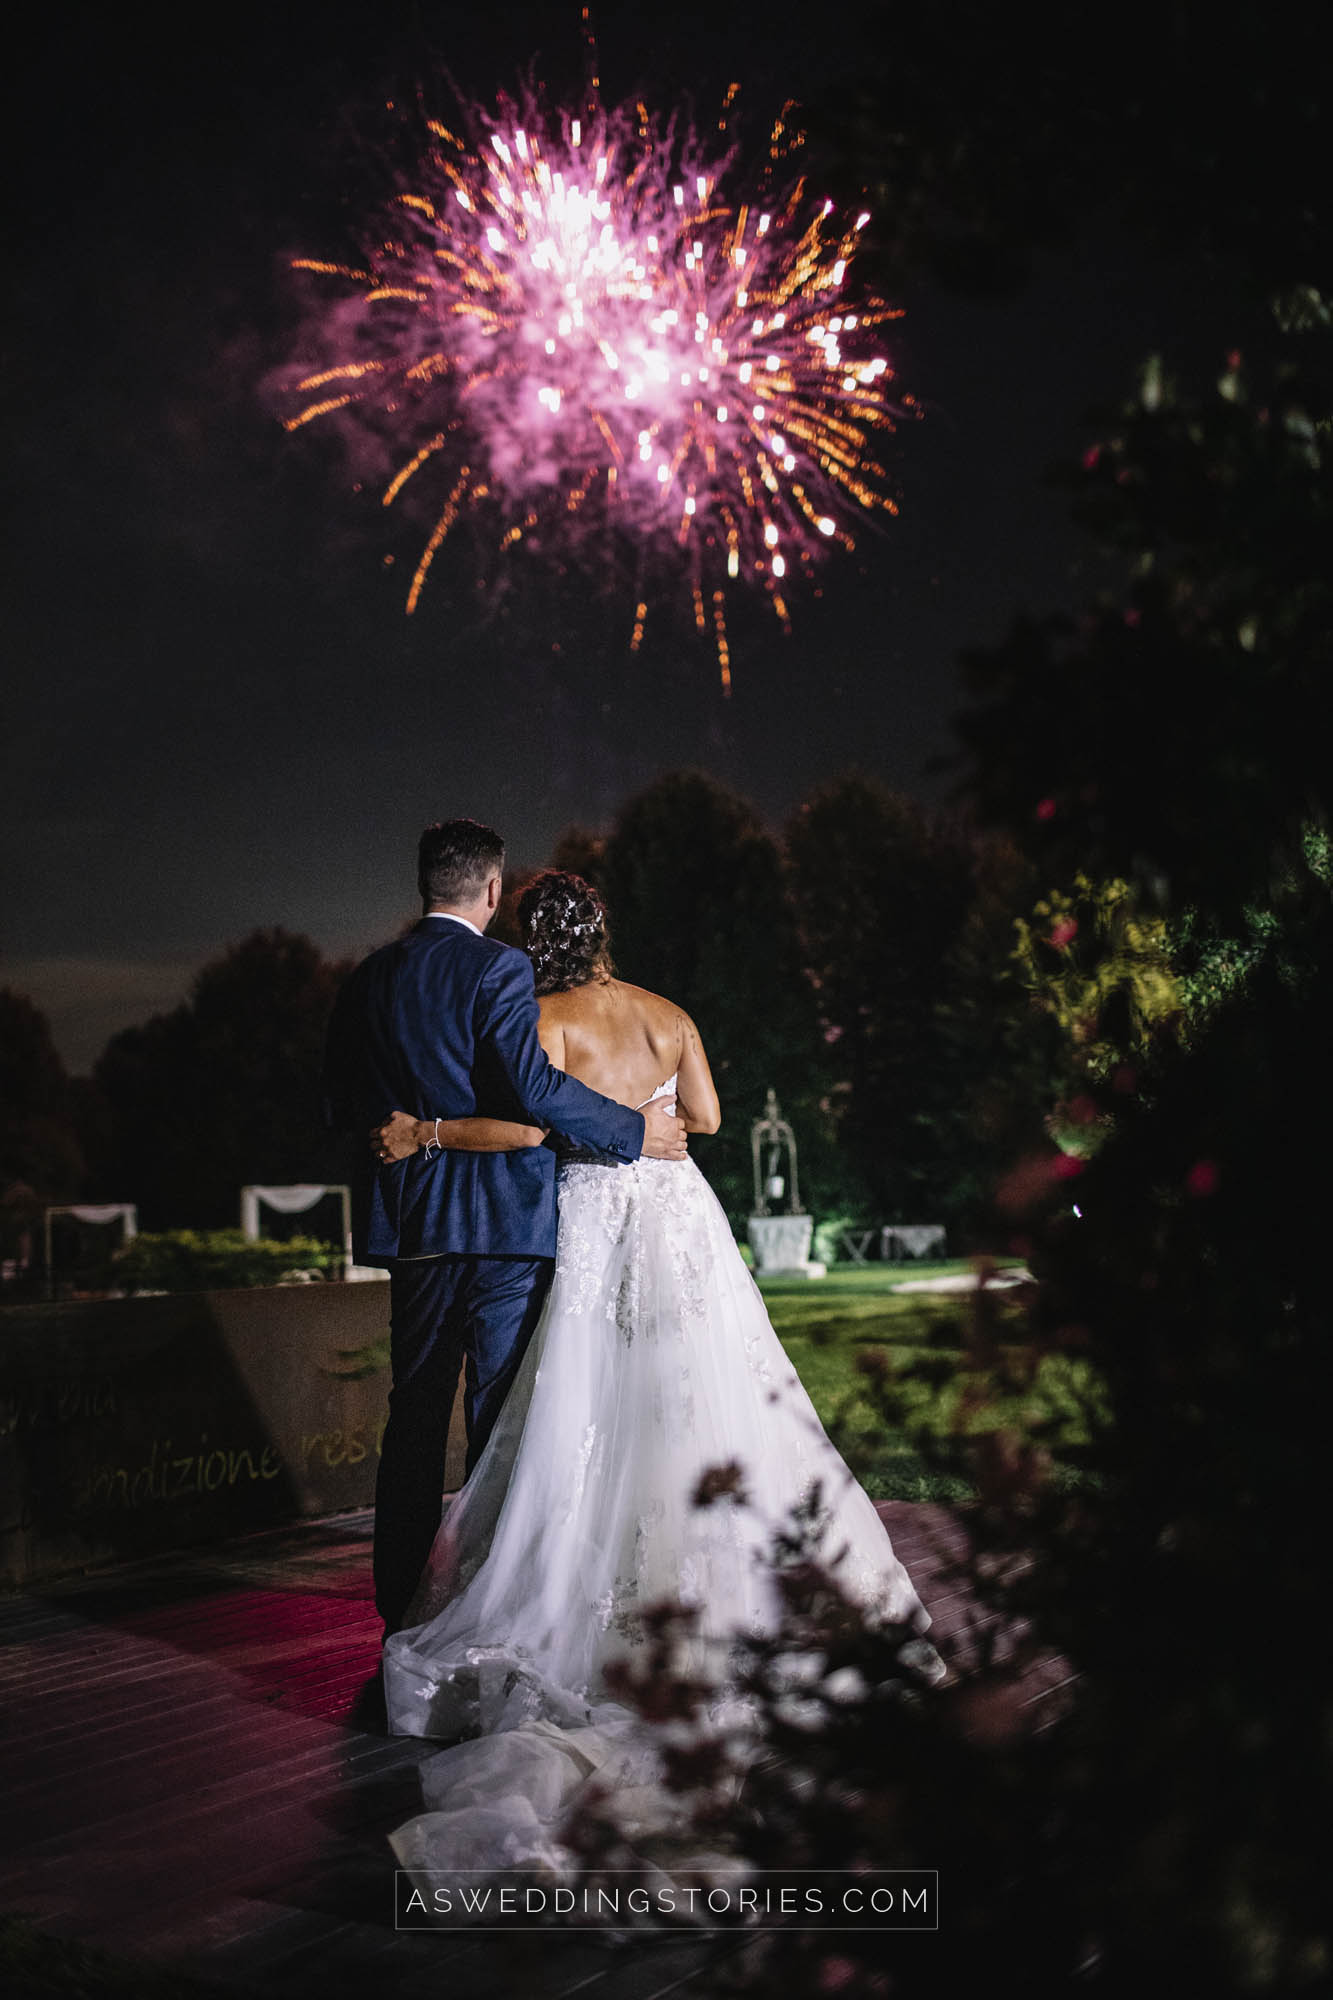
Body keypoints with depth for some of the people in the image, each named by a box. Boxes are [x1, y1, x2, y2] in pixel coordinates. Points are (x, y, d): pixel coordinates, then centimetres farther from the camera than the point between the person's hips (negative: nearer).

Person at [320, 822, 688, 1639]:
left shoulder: (369, 980, 9)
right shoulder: (497, 967, -10)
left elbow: (341, 1107, 12)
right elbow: (533, 1086, -20)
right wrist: (634, 1129, -10)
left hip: (412, 1222, 6)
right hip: (504, 1217, -6)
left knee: (415, 1416, 12)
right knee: (502, 1418, 1)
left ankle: (402, 1608, 17)